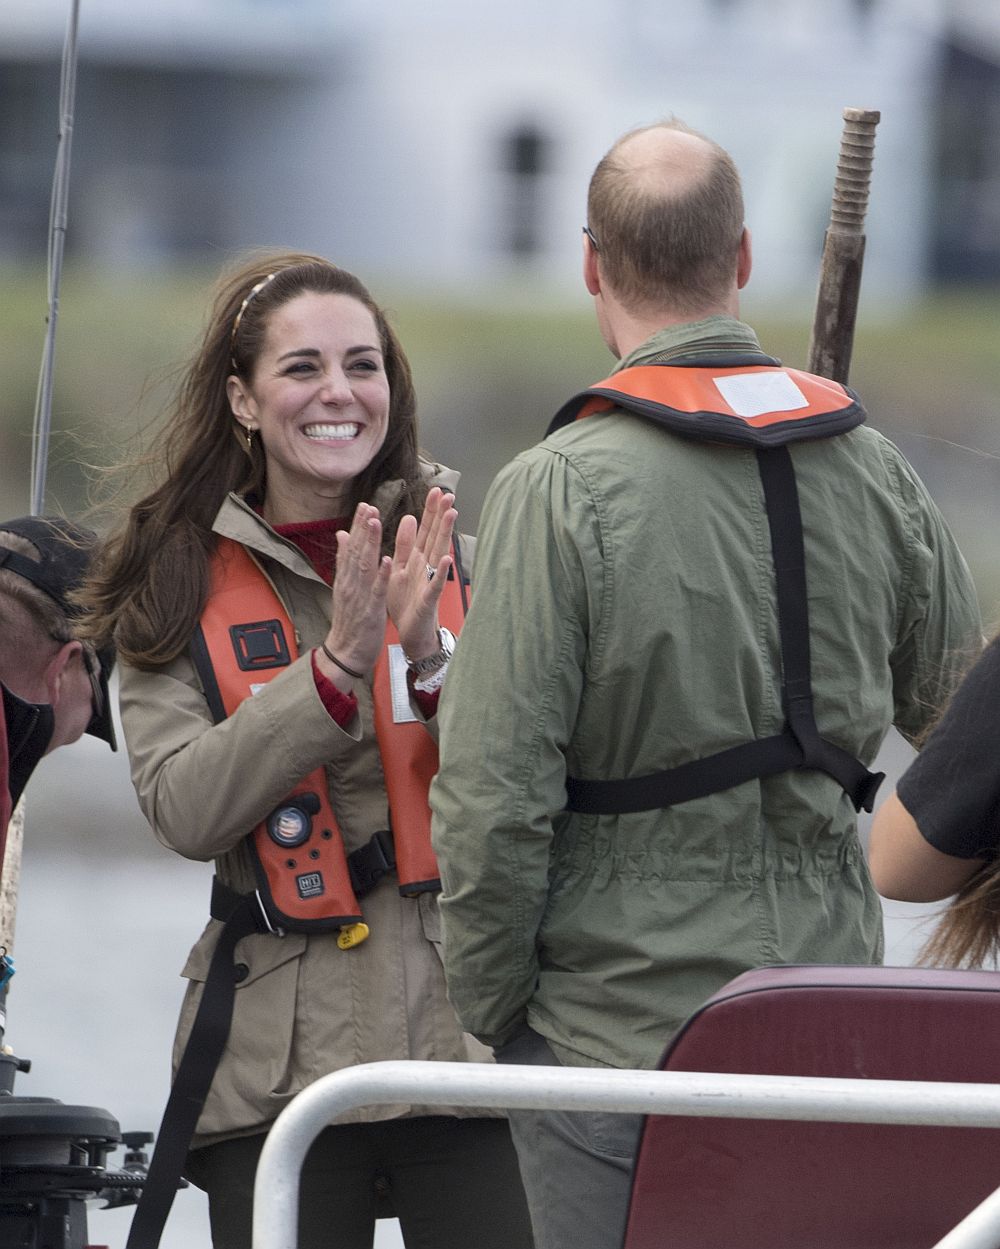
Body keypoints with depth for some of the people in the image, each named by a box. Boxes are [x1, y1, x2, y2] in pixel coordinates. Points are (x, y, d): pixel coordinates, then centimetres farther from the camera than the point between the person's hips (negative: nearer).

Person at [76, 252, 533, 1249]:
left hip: (464, 1031, 1)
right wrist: (336, 663, -16)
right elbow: (184, 813, -7)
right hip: (280, 1063, 0)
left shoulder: (455, 548, 7)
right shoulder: (177, 586, 5)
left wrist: (431, 654, -16)